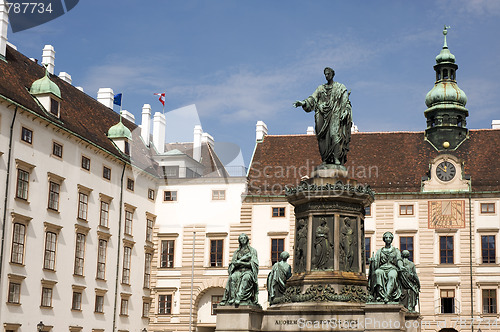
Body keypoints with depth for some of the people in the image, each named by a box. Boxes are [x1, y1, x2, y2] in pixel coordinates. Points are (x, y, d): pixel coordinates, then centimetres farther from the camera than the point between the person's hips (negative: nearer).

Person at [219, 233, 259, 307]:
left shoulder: (252, 250, 13)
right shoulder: (237, 252, 22)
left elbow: (253, 264, 1)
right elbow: (233, 263, 13)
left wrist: (241, 262, -7)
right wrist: (243, 258, -3)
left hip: (248, 270, -3)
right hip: (238, 271, 3)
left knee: (246, 278, -39)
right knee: (232, 278, -33)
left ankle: (239, 297, -53)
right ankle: (232, 298, -43)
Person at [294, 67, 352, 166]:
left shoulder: (340, 87, 11)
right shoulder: (321, 88, 20)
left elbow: (345, 102, 4)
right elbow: (312, 99, 9)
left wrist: (345, 113, -11)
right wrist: (303, 103, -8)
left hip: (335, 114, -3)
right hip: (323, 115, 3)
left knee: (334, 133, -21)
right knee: (323, 137, -8)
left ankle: (337, 158, -27)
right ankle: (325, 160, -9)